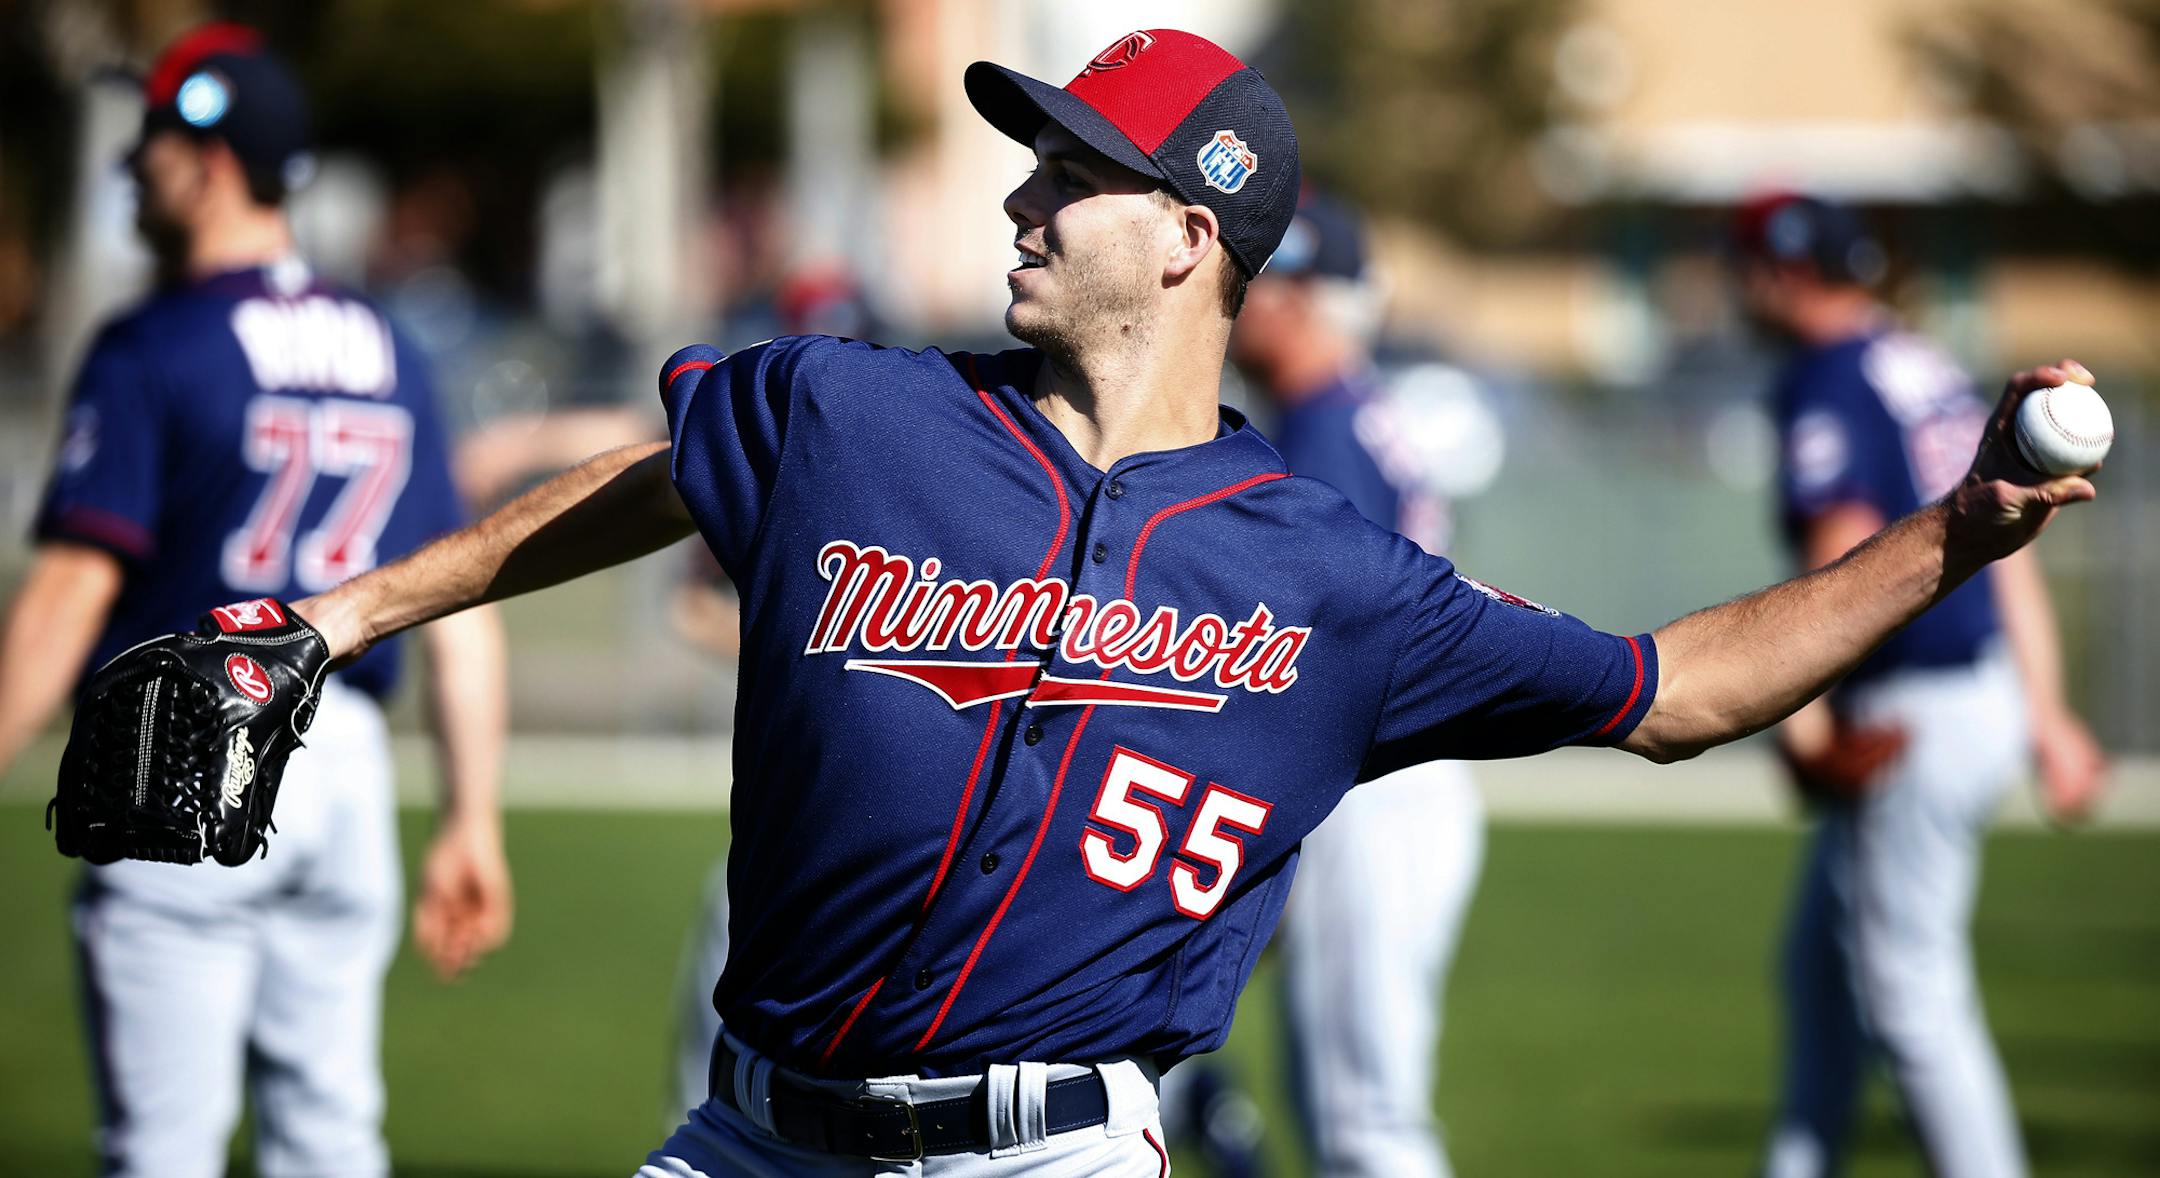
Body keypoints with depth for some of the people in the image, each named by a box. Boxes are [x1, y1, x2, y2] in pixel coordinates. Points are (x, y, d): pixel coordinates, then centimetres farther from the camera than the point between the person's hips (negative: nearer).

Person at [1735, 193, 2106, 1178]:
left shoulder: (1824, 386, -12)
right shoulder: (1936, 372, 15)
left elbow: (1843, 560, -22)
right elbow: (2009, 551, 16)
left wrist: (1803, 720, -21)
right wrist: (2046, 716, 19)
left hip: (1911, 718, -10)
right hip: (1989, 691, 10)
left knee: (1912, 993, -6)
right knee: (1822, 958, 20)